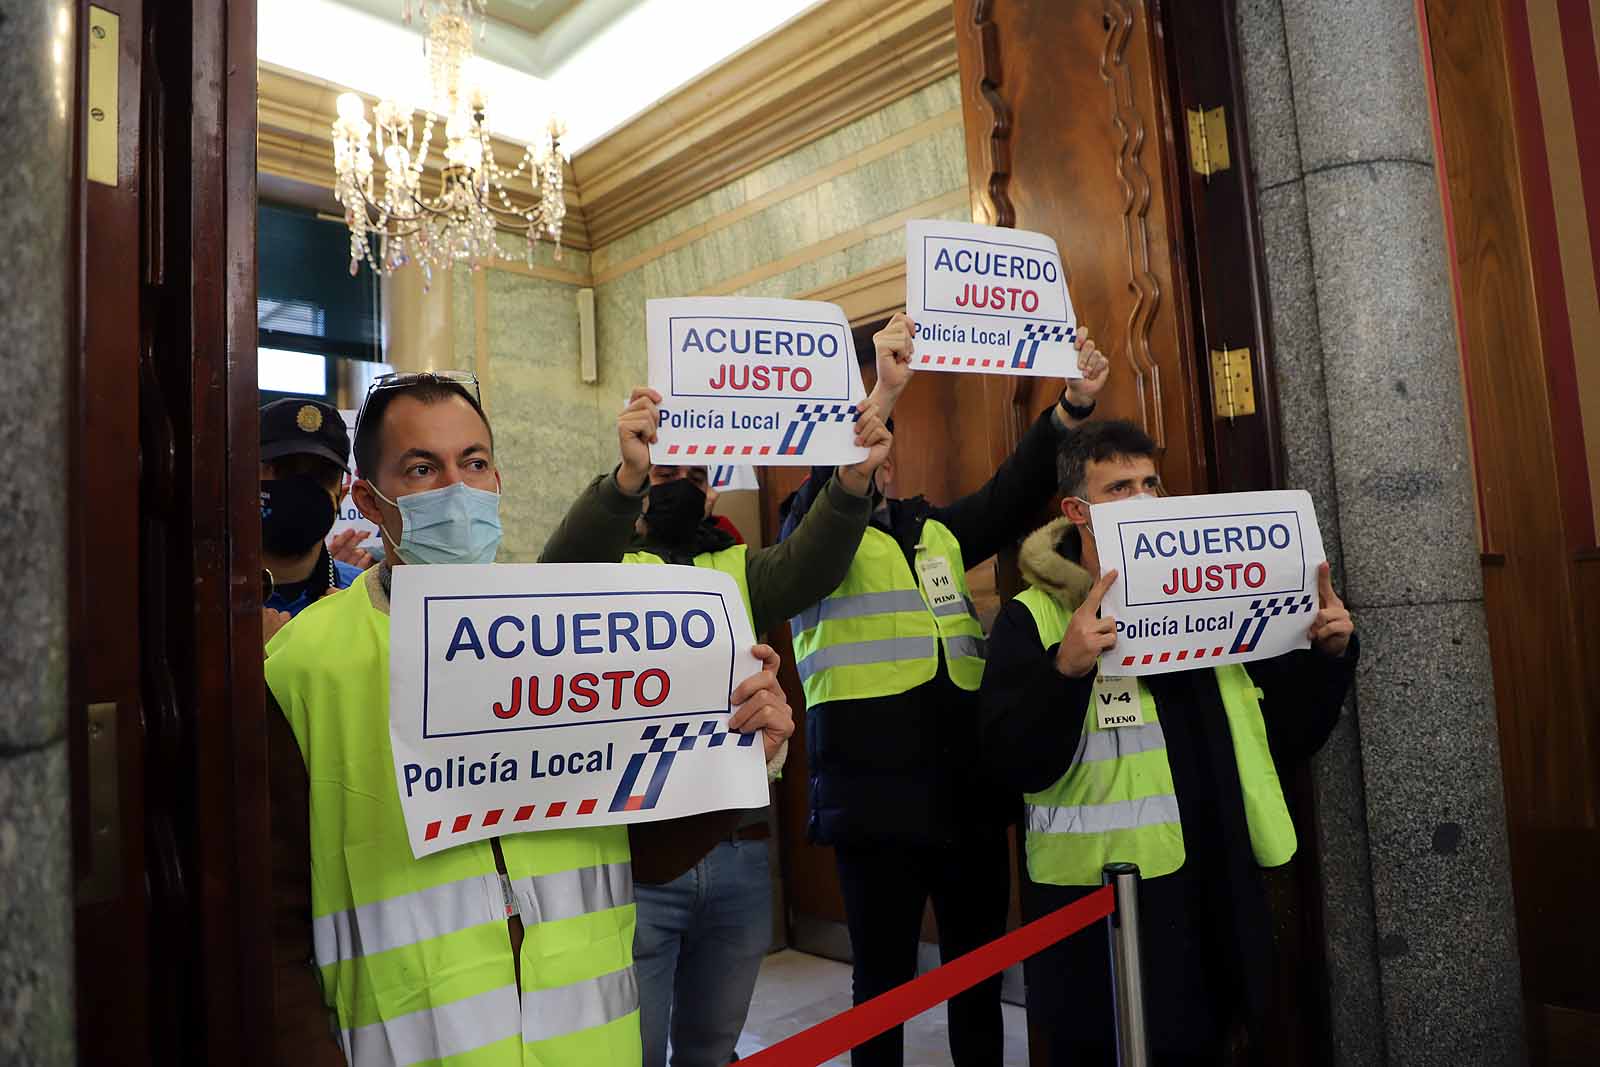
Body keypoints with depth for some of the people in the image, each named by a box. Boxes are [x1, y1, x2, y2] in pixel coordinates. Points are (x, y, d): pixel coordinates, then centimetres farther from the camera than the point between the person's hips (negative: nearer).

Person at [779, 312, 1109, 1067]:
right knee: (884, 978, 8)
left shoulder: (937, 530, 15)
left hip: (968, 793, 5)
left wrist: (1071, 408, -6)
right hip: (878, 799, -5)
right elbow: (836, 487, -20)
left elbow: (1011, 495, 6)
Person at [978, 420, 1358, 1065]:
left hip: (1218, 892, 5)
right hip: (1098, 903, -5)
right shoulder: (1032, 619, -7)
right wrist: (1066, 670, -31)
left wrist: (1329, 656, -1)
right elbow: (1012, 764, -18)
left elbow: (1280, 736, 14)